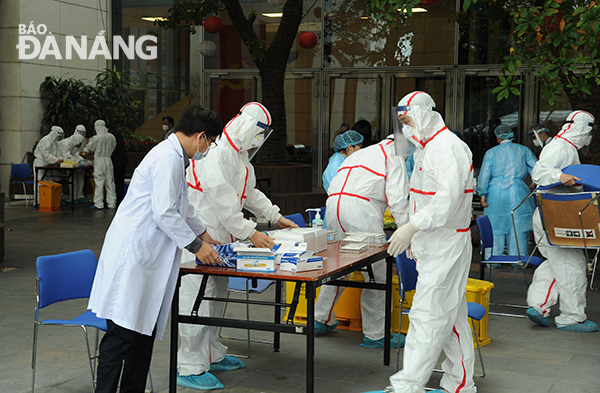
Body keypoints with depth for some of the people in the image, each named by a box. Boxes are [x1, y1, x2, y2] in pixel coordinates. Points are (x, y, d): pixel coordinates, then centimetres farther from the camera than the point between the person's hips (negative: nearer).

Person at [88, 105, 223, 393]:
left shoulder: (175, 157, 18)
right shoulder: (167, 158, -15)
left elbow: (181, 205, 33)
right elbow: (164, 212, -20)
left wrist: (203, 234, 33)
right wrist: (196, 245, -12)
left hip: (146, 257, 11)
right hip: (132, 255, -11)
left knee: (145, 331, 13)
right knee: (122, 335, -8)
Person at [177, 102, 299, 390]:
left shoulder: (239, 154, 16)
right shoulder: (217, 153, -19)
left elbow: (249, 193, 25)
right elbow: (222, 200, -24)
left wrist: (276, 217, 19)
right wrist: (250, 233, -23)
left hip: (220, 236, 11)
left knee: (217, 293, 18)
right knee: (198, 297, -9)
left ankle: (211, 355, 31)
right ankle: (189, 368, -3)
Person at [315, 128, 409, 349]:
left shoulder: (358, 154, 35)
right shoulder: (393, 156, 13)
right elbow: (396, 197, 0)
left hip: (333, 206, 8)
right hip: (360, 209, -8)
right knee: (376, 271, 0)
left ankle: (322, 319, 30)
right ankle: (374, 335, 4)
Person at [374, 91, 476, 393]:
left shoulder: (448, 147, -15)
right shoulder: (426, 148, 18)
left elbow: (449, 198, -26)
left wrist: (412, 226, -29)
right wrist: (413, 236, 21)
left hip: (447, 246, -10)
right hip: (432, 245, 10)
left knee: (428, 314, -8)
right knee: (450, 314, 14)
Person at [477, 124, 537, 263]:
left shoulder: (491, 152, 6)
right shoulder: (523, 150, 8)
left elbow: (484, 174, 0)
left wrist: (482, 194, 2)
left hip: (496, 191, 0)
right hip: (518, 192, 0)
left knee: (496, 227, 6)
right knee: (518, 227, 6)